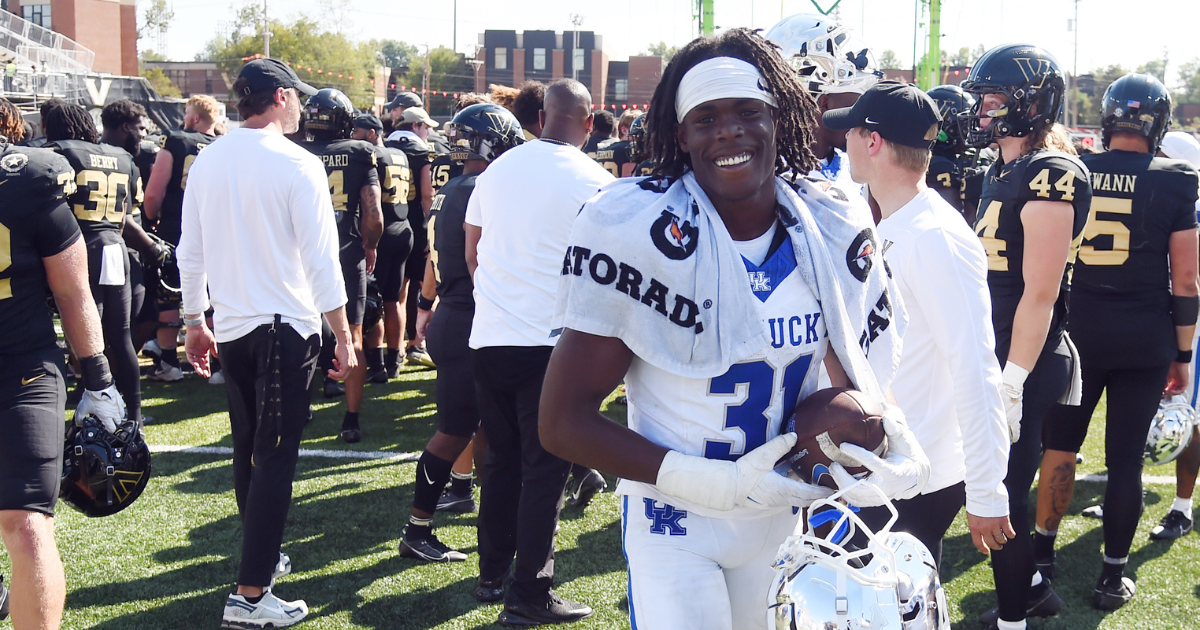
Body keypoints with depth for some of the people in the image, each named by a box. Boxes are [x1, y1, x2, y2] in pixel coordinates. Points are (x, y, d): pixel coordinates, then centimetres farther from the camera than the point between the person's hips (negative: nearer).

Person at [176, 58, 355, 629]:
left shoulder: (206, 162, 4)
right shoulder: (297, 164, -12)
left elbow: (190, 253, 10)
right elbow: (321, 258, -13)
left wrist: (194, 322, 21)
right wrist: (343, 336, -8)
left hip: (230, 326, 6)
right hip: (285, 325, -6)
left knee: (248, 449, 19)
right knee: (275, 457, -4)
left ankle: (264, 555, 34)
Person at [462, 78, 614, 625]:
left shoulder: (497, 169, 7)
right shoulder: (594, 182, -7)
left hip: (489, 338, 5)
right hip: (552, 342, -5)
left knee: (501, 458, 17)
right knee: (545, 467, 2)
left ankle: (492, 574, 25)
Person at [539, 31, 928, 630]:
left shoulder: (835, 232, -5)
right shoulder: (637, 231, -21)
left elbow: (861, 382, 9)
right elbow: (565, 422, -20)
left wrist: (898, 450, -14)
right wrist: (721, 484, -25)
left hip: (787, 514, 5)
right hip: (675, 526, -5)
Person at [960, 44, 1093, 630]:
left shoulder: (1049, 176, -17)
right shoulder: (1004, 170, 12)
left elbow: (1040, 293, -20)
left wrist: (1012, 383, -21)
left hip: (1024, 363, -9)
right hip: (991, 356, 9)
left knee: (1003, 490, 2)